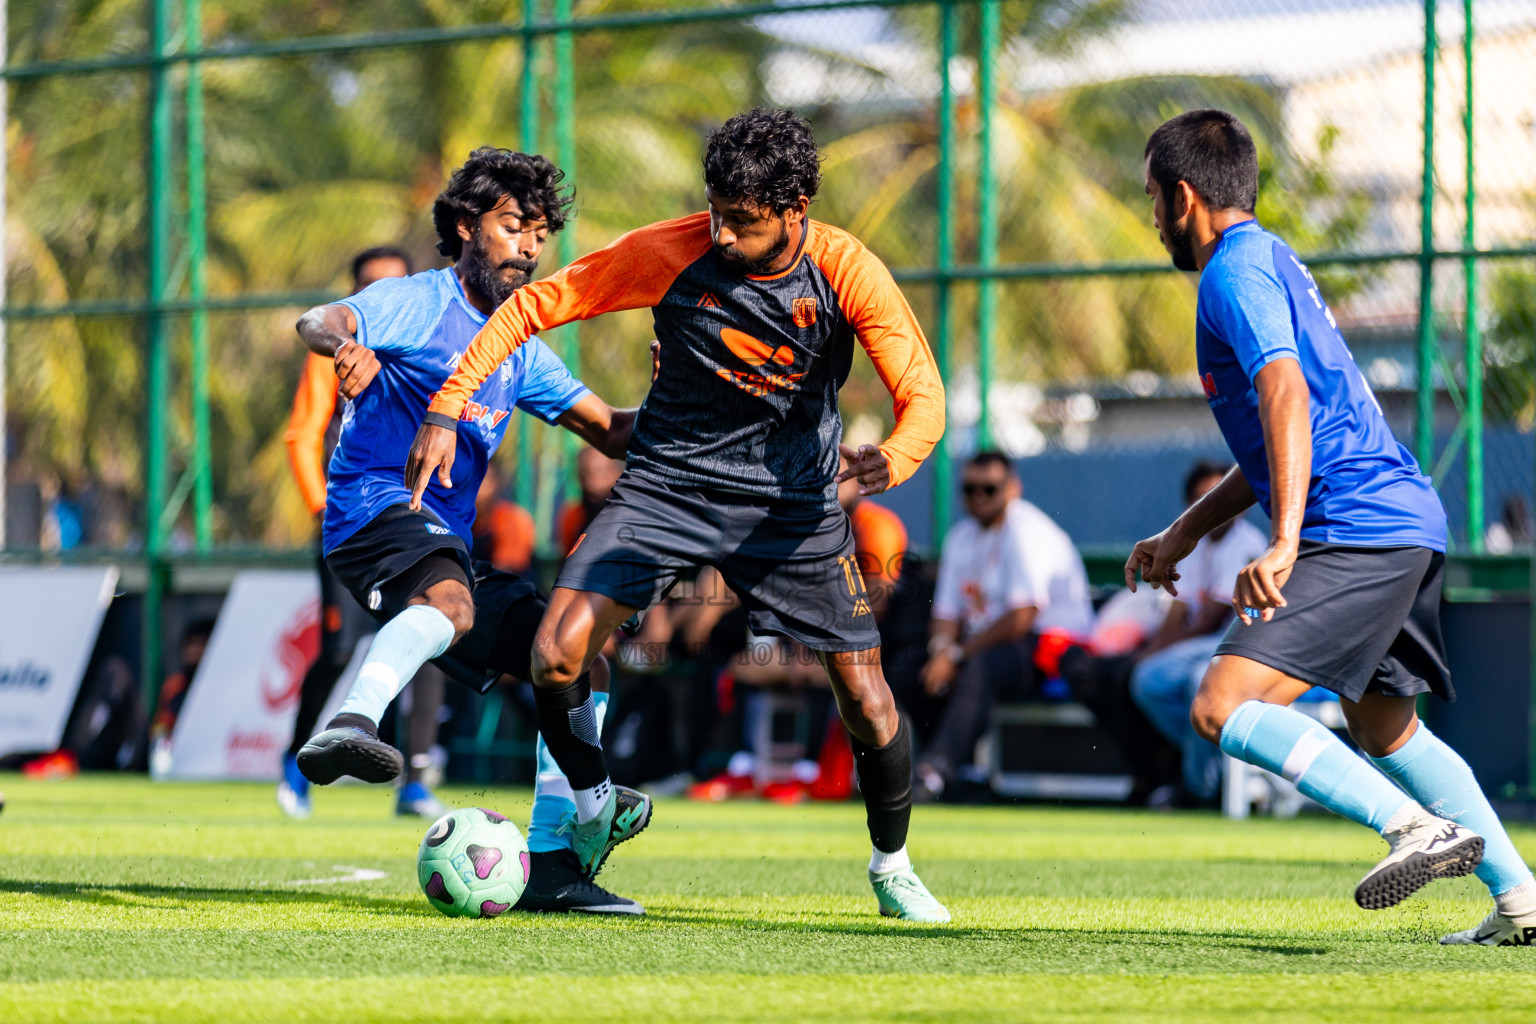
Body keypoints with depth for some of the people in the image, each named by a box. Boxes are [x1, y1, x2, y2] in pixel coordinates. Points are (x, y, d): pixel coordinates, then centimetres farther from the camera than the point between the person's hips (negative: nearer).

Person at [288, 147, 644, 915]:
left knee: (578, 664, 2)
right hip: (375, 507, -8)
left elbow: (610, 432, 23)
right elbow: (318, 323, -19)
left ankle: (551, 866, 3)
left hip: (447, 544, 8)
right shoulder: (417, 302, 1)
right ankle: (347, 728, -63)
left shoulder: (520, 350, 22)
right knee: (449, 599, -39)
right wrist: (344, 344, -44)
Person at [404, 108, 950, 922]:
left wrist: (893, 458, -39)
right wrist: (446, 410, -17)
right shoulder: (672, 254, -18)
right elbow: (534, 306, -10)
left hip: (792, 499, 0)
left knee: (866, 698, -4)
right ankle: (599, 808, 11)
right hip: (667, 482, 0)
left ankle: (892, 868, 23)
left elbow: (923, 395, -15)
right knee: (556, 656, -18)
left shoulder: (847, 273, -17)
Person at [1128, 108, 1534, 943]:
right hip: (1407, 524, 11)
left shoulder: (1235, 271, -8)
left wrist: (1283, 542, -33)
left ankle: (1420, 828, -24)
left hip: (1357, 531, -11)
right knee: (1383, 730, 24)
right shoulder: (1268, 262, 24)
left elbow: (1286, 394, -24)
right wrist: (1185, 533, 32)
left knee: (1223, 709, -17)